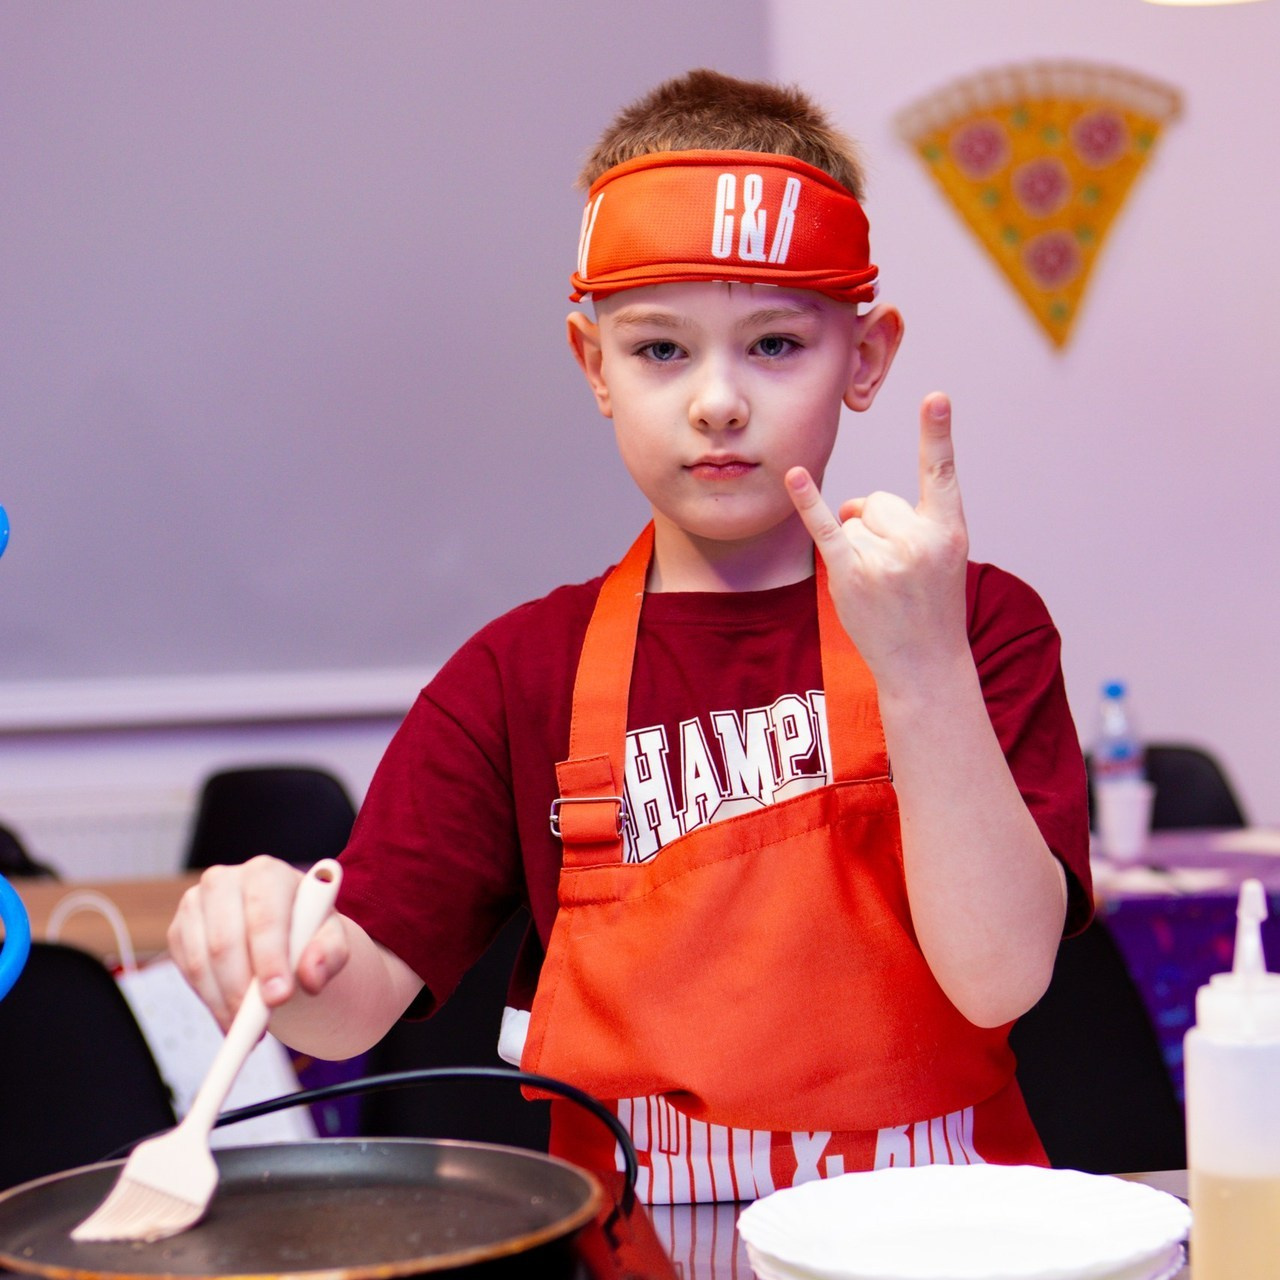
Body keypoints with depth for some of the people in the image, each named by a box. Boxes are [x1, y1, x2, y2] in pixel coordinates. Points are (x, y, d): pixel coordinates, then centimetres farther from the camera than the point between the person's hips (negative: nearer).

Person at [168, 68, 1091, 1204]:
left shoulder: (975, 626, 2)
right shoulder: (523, 674, 6)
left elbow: (1001, 979, -11)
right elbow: (354, 1005, -2)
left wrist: (922, 669, -20)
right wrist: (273, 948, -23)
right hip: (636, 1241, 3)